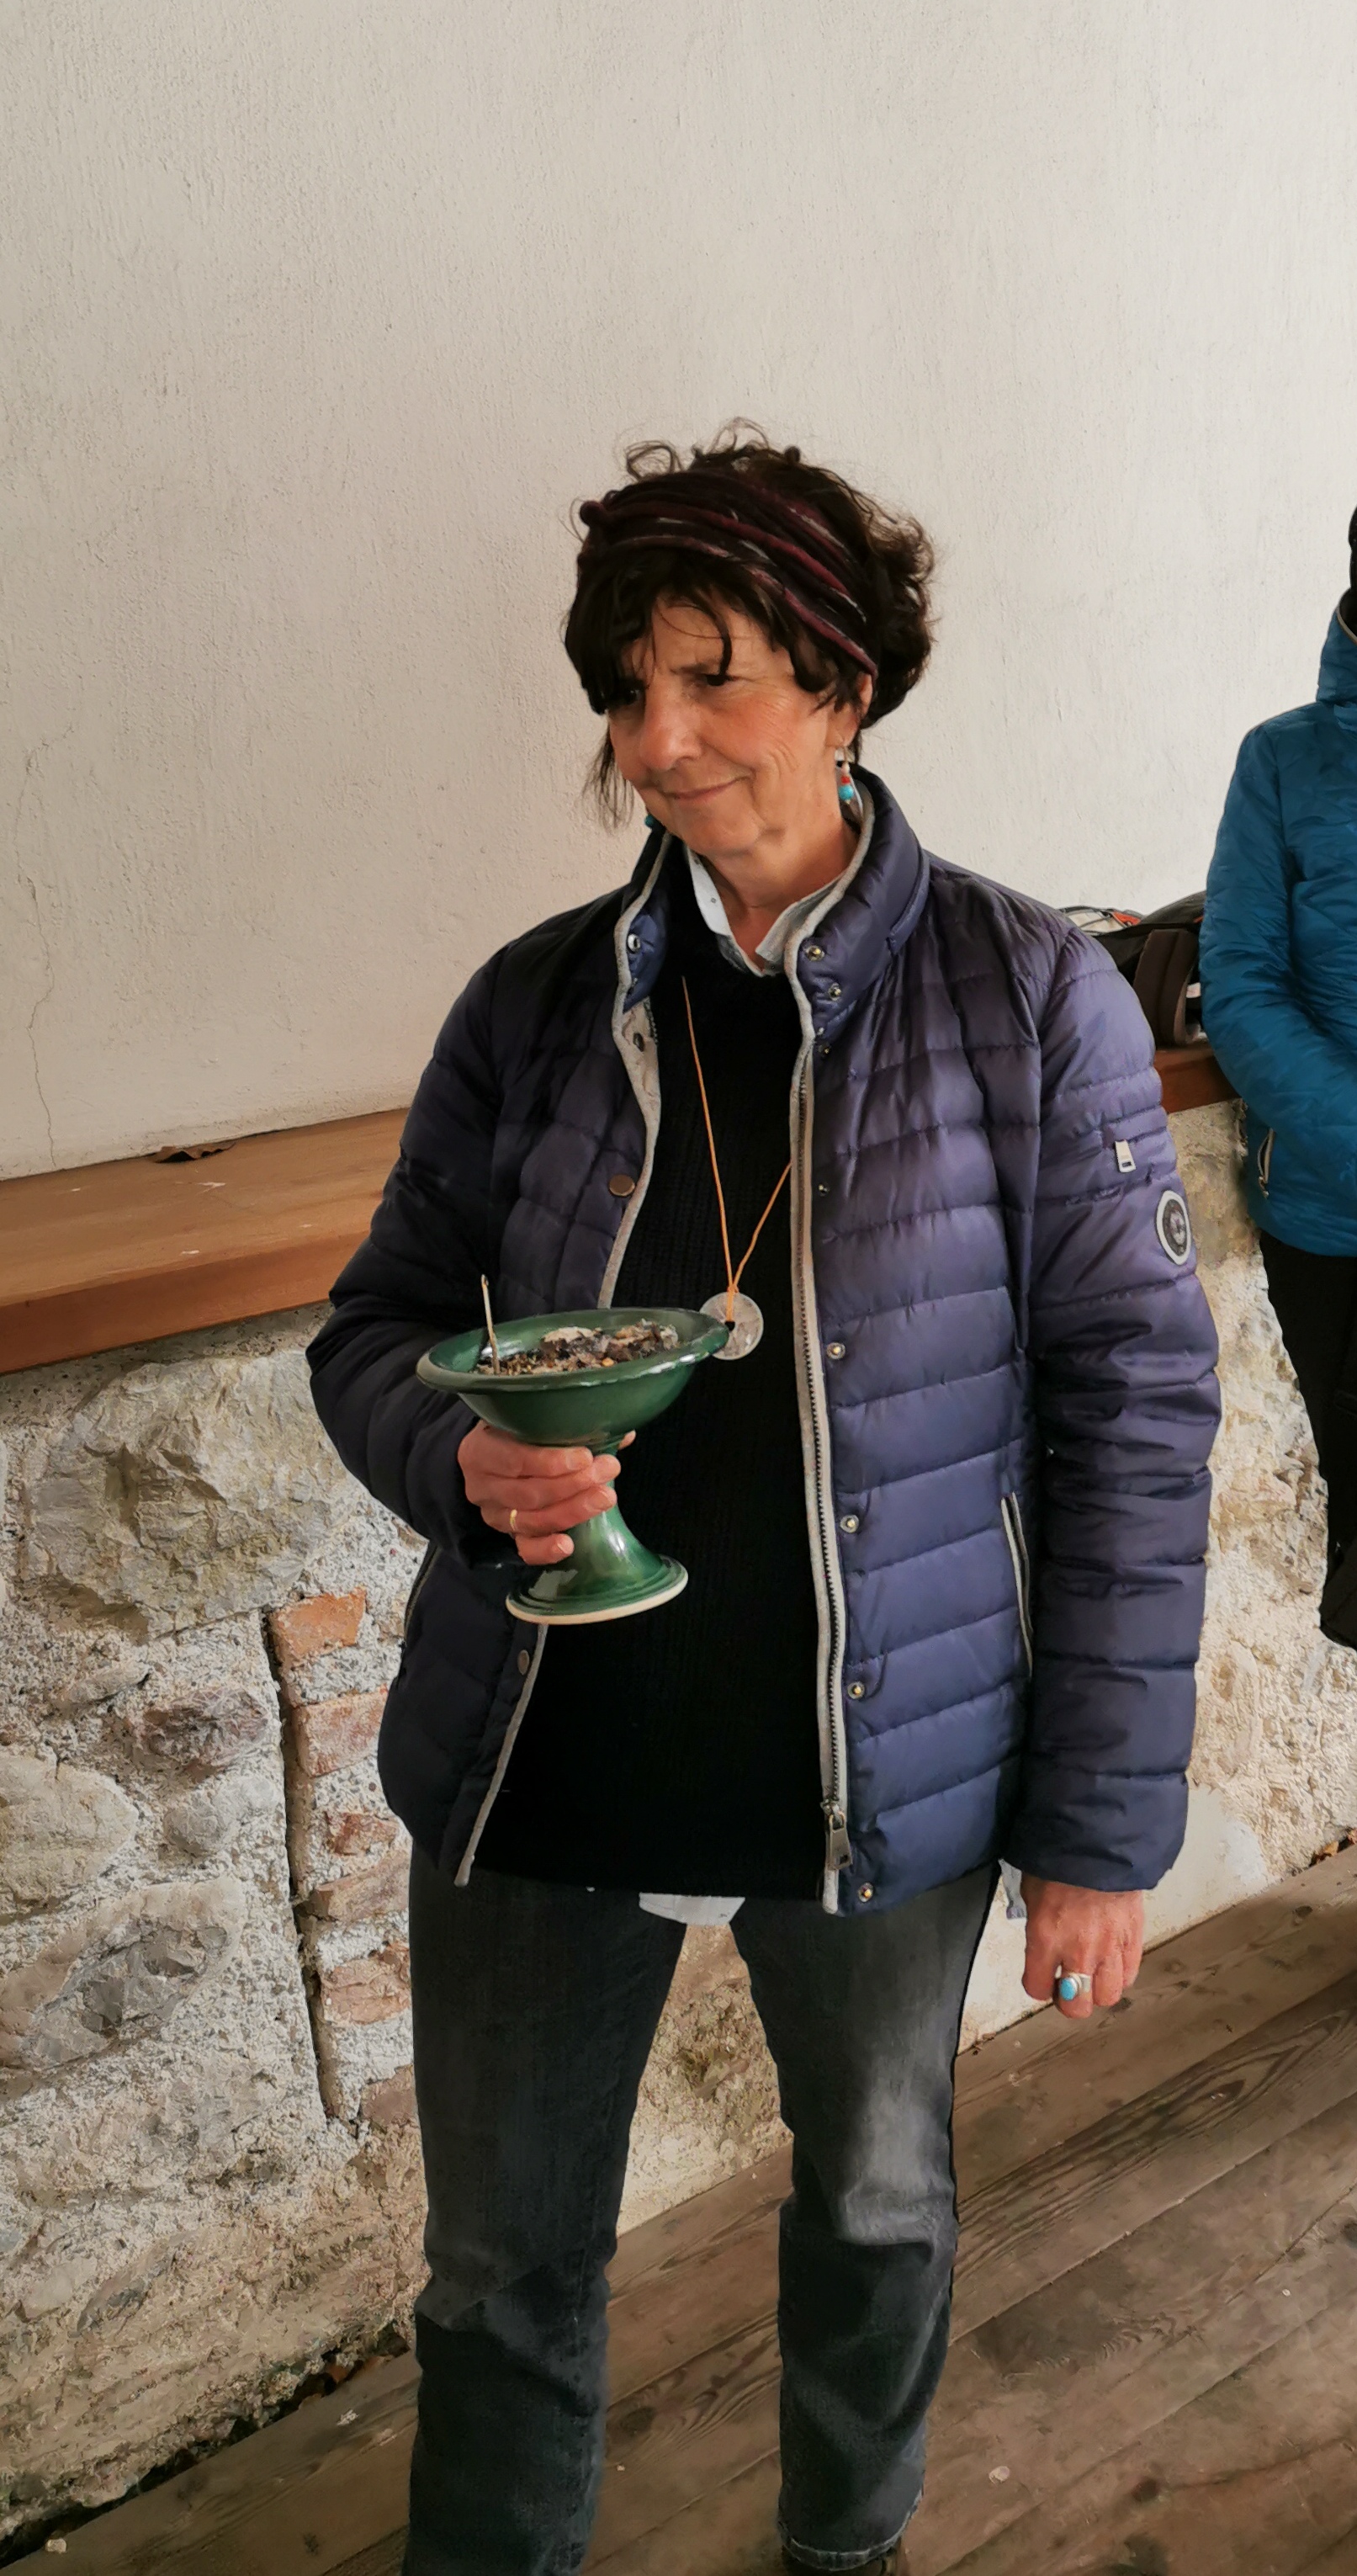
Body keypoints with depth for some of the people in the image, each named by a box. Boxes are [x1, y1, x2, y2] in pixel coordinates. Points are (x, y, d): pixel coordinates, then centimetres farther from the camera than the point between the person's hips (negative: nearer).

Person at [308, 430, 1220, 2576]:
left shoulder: (1027, 997, -10)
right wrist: (464, 1458, -19)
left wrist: (1103, 1827, -8)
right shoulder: (538, 1002, -3)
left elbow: (1132, 1415, -9)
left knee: (879, 2202, 23)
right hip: (538, 1767, 2)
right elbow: (379, 1325, 5)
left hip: (885, 1774, -1)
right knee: (504, 2272, 15)